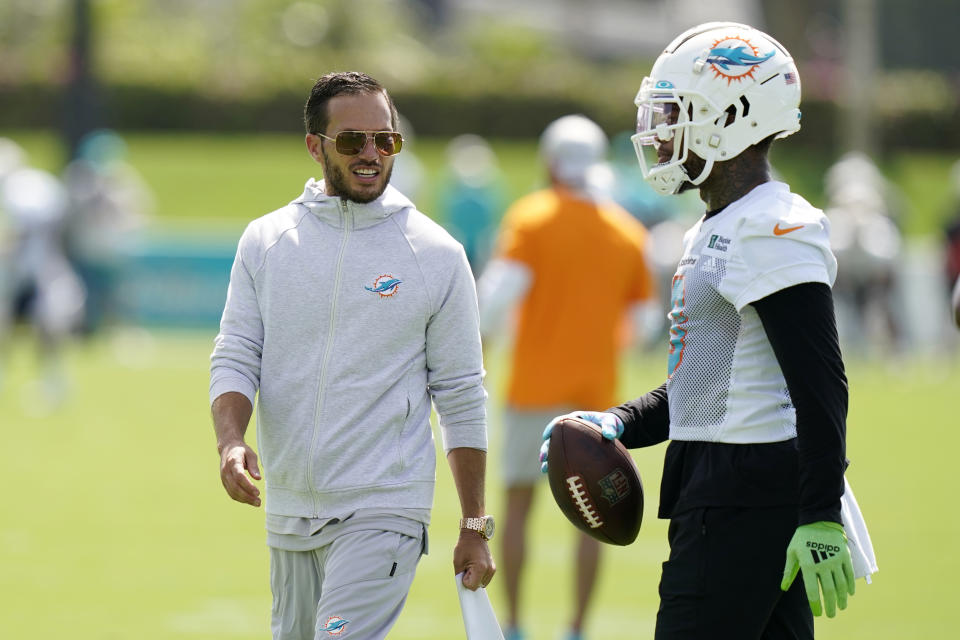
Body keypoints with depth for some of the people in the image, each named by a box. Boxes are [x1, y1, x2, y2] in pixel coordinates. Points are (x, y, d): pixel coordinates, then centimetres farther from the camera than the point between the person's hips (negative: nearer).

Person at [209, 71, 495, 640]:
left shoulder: (437, 256, -1)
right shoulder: (266, 242, 6)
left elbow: (461, 400, 2)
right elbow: (236, 359, 4)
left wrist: (475, 529, 2)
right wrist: (231, 443, -17)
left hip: (383, 510, -4)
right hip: (289, 508, 4)